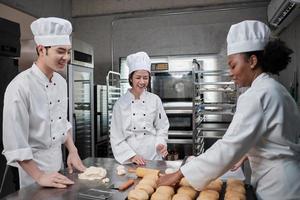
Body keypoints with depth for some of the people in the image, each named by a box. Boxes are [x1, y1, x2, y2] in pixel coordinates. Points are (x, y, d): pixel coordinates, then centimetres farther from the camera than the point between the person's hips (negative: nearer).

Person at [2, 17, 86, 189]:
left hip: (59, 160, 7)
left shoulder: (61, 82, 1)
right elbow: (14, 142, -21)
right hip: (33, 163, -7)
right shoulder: (21, 86, -23)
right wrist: (39, 176, -19)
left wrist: (73, 151, 3)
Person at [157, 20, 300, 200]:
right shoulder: (276, 90, 7)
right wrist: (245, 154, 15)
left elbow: (228, 148, -27)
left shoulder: (256, 95, -23)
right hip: (284, 179, 9)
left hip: (278, 186, -9)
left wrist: (180, 174, -23)